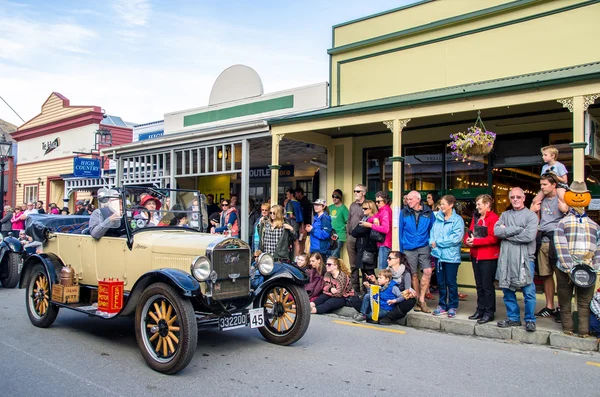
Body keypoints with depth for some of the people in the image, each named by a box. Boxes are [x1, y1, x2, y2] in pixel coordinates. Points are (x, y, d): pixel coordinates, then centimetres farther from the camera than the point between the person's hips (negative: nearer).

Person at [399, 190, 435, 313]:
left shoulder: (428, 212, 1)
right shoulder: (404, 212, 1)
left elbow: (433, 230, 8)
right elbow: (401, 230, 4)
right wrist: (401, 248, 2)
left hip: (424, 247, 0)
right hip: (409, 248, 0)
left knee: (427, 272, -11)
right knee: (414, 275, 8)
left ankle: (421, 299, 2)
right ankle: (417, 300, 21)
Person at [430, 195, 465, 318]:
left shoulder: (457, 219, -8)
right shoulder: (438, 218, 9)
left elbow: (456, 238, -16)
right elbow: (432, 232, 11)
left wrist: (438, 242, -12)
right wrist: (432, 242, -10)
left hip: (451, 256, -5)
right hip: (438, 254, 5)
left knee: (451, 282, 4)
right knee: (440, 282, 13)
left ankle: (452, 307, 16)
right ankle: (442, 305, 24)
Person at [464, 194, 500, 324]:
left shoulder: (493, 218, -12)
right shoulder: (476, 217, 15)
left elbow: (493, 238, -20)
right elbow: (470, 232, 16)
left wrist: (475, 241, -18)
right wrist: (468, 240, -6)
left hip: (488, 257, -8)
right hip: (476, 255, 8)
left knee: (487, 285, -1)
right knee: (479, 285, 13)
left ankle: (489, 312, 8)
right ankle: (480, 310, 22)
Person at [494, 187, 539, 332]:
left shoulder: (531, 215, 3)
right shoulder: (505, 215, 15)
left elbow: (530, 236, -13)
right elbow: (496, 231, -3)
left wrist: (507, 234, -6)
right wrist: (518, 229, -10)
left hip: (524, 258, -4)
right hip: (506, 258, 4)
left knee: (529, 292, -3)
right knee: (507, 289, 10)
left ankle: (530, 320, 11)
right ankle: (513, 318, 22)